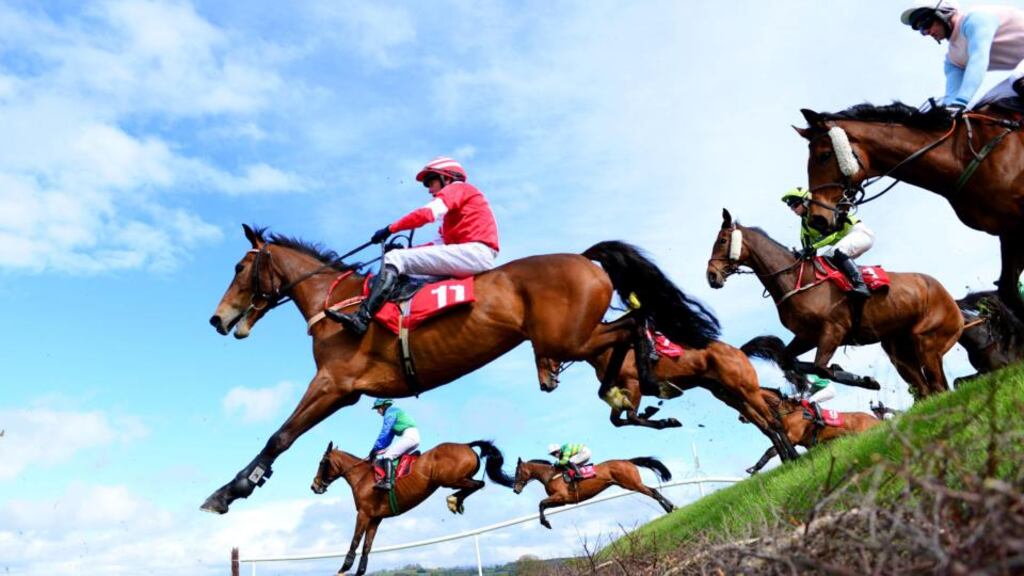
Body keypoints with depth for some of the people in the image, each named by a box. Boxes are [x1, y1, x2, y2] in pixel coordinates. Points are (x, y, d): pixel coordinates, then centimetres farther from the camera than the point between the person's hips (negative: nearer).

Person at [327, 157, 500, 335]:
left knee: (395, 258, -14)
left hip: (474, 251, -10)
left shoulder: (457, 187, 6)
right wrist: (407, 251, 16)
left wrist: (390, 229, -6)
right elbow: (443, 243, 23)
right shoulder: (455, 207, 34)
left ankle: (361, 319, -29)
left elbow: (427, 213, -11)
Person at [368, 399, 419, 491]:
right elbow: (390, 434, 27)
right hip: (415, 438, 10)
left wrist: (375, 449, -6)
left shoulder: (390, 411, -1)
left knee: (387, 455, -16)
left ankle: (387, 482, -30)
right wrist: (383, 448, 19)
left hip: (409, 435, -10)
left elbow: (384, 432, -8)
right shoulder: (395, 411, 27)